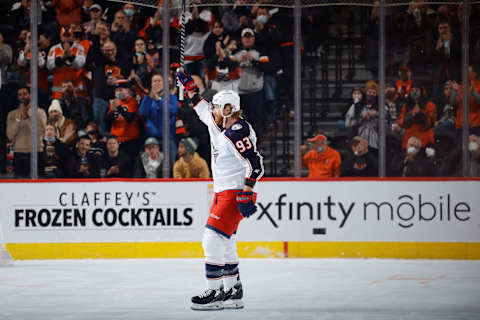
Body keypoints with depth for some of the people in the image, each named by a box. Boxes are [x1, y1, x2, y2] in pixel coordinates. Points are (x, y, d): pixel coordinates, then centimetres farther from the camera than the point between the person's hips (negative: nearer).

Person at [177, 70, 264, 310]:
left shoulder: (238, 133, -19)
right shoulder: (219, 125, 10)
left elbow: (255, 164, -25)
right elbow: (203, 109, 32)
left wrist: (246, 193, -29)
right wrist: (190, 87, 33)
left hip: (234, 193, -10)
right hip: (222, 192, 10)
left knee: (213, 240, -15)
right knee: (225, 244, 13)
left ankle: (215, 293, -15)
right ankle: (233, 292, 18)